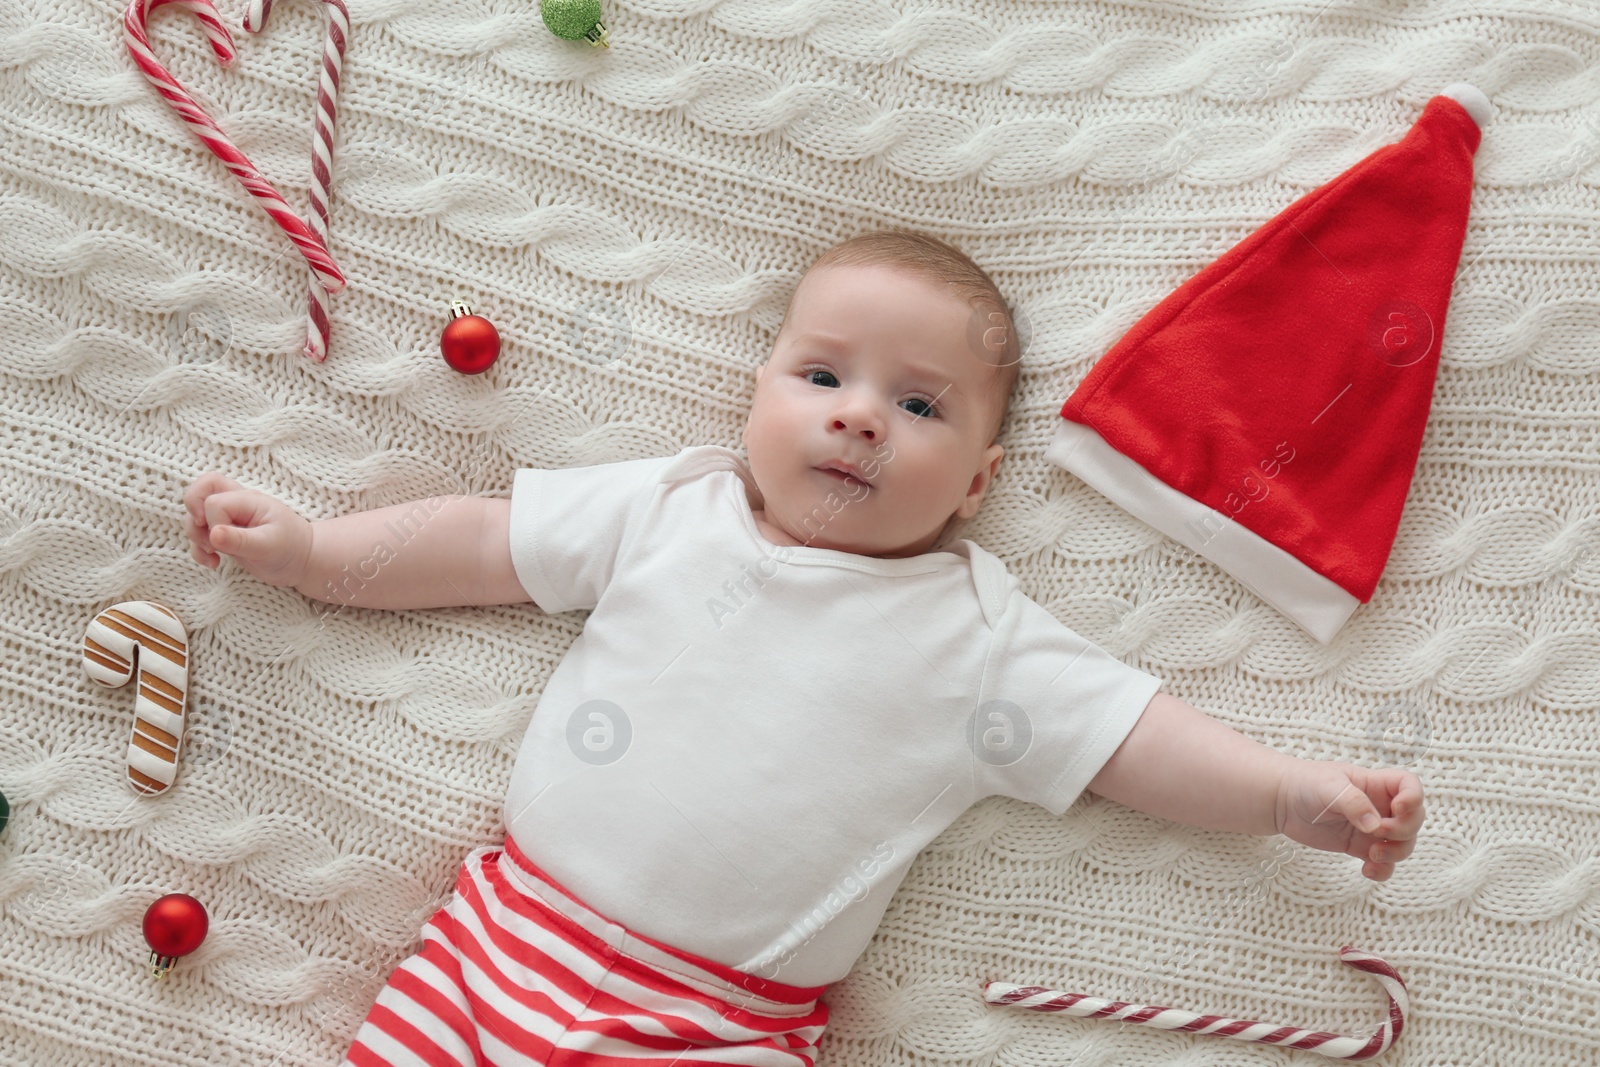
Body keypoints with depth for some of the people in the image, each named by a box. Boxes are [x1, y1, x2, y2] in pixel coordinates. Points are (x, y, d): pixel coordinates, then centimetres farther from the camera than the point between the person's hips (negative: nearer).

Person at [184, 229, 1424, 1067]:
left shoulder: (979, 633, 3)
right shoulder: (667, 506, 8)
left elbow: (1129, 733, 4)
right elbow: (487, 541, 13)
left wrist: (1291, 791, -7)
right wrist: (308, 547, 10)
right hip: (511, 928, 3)